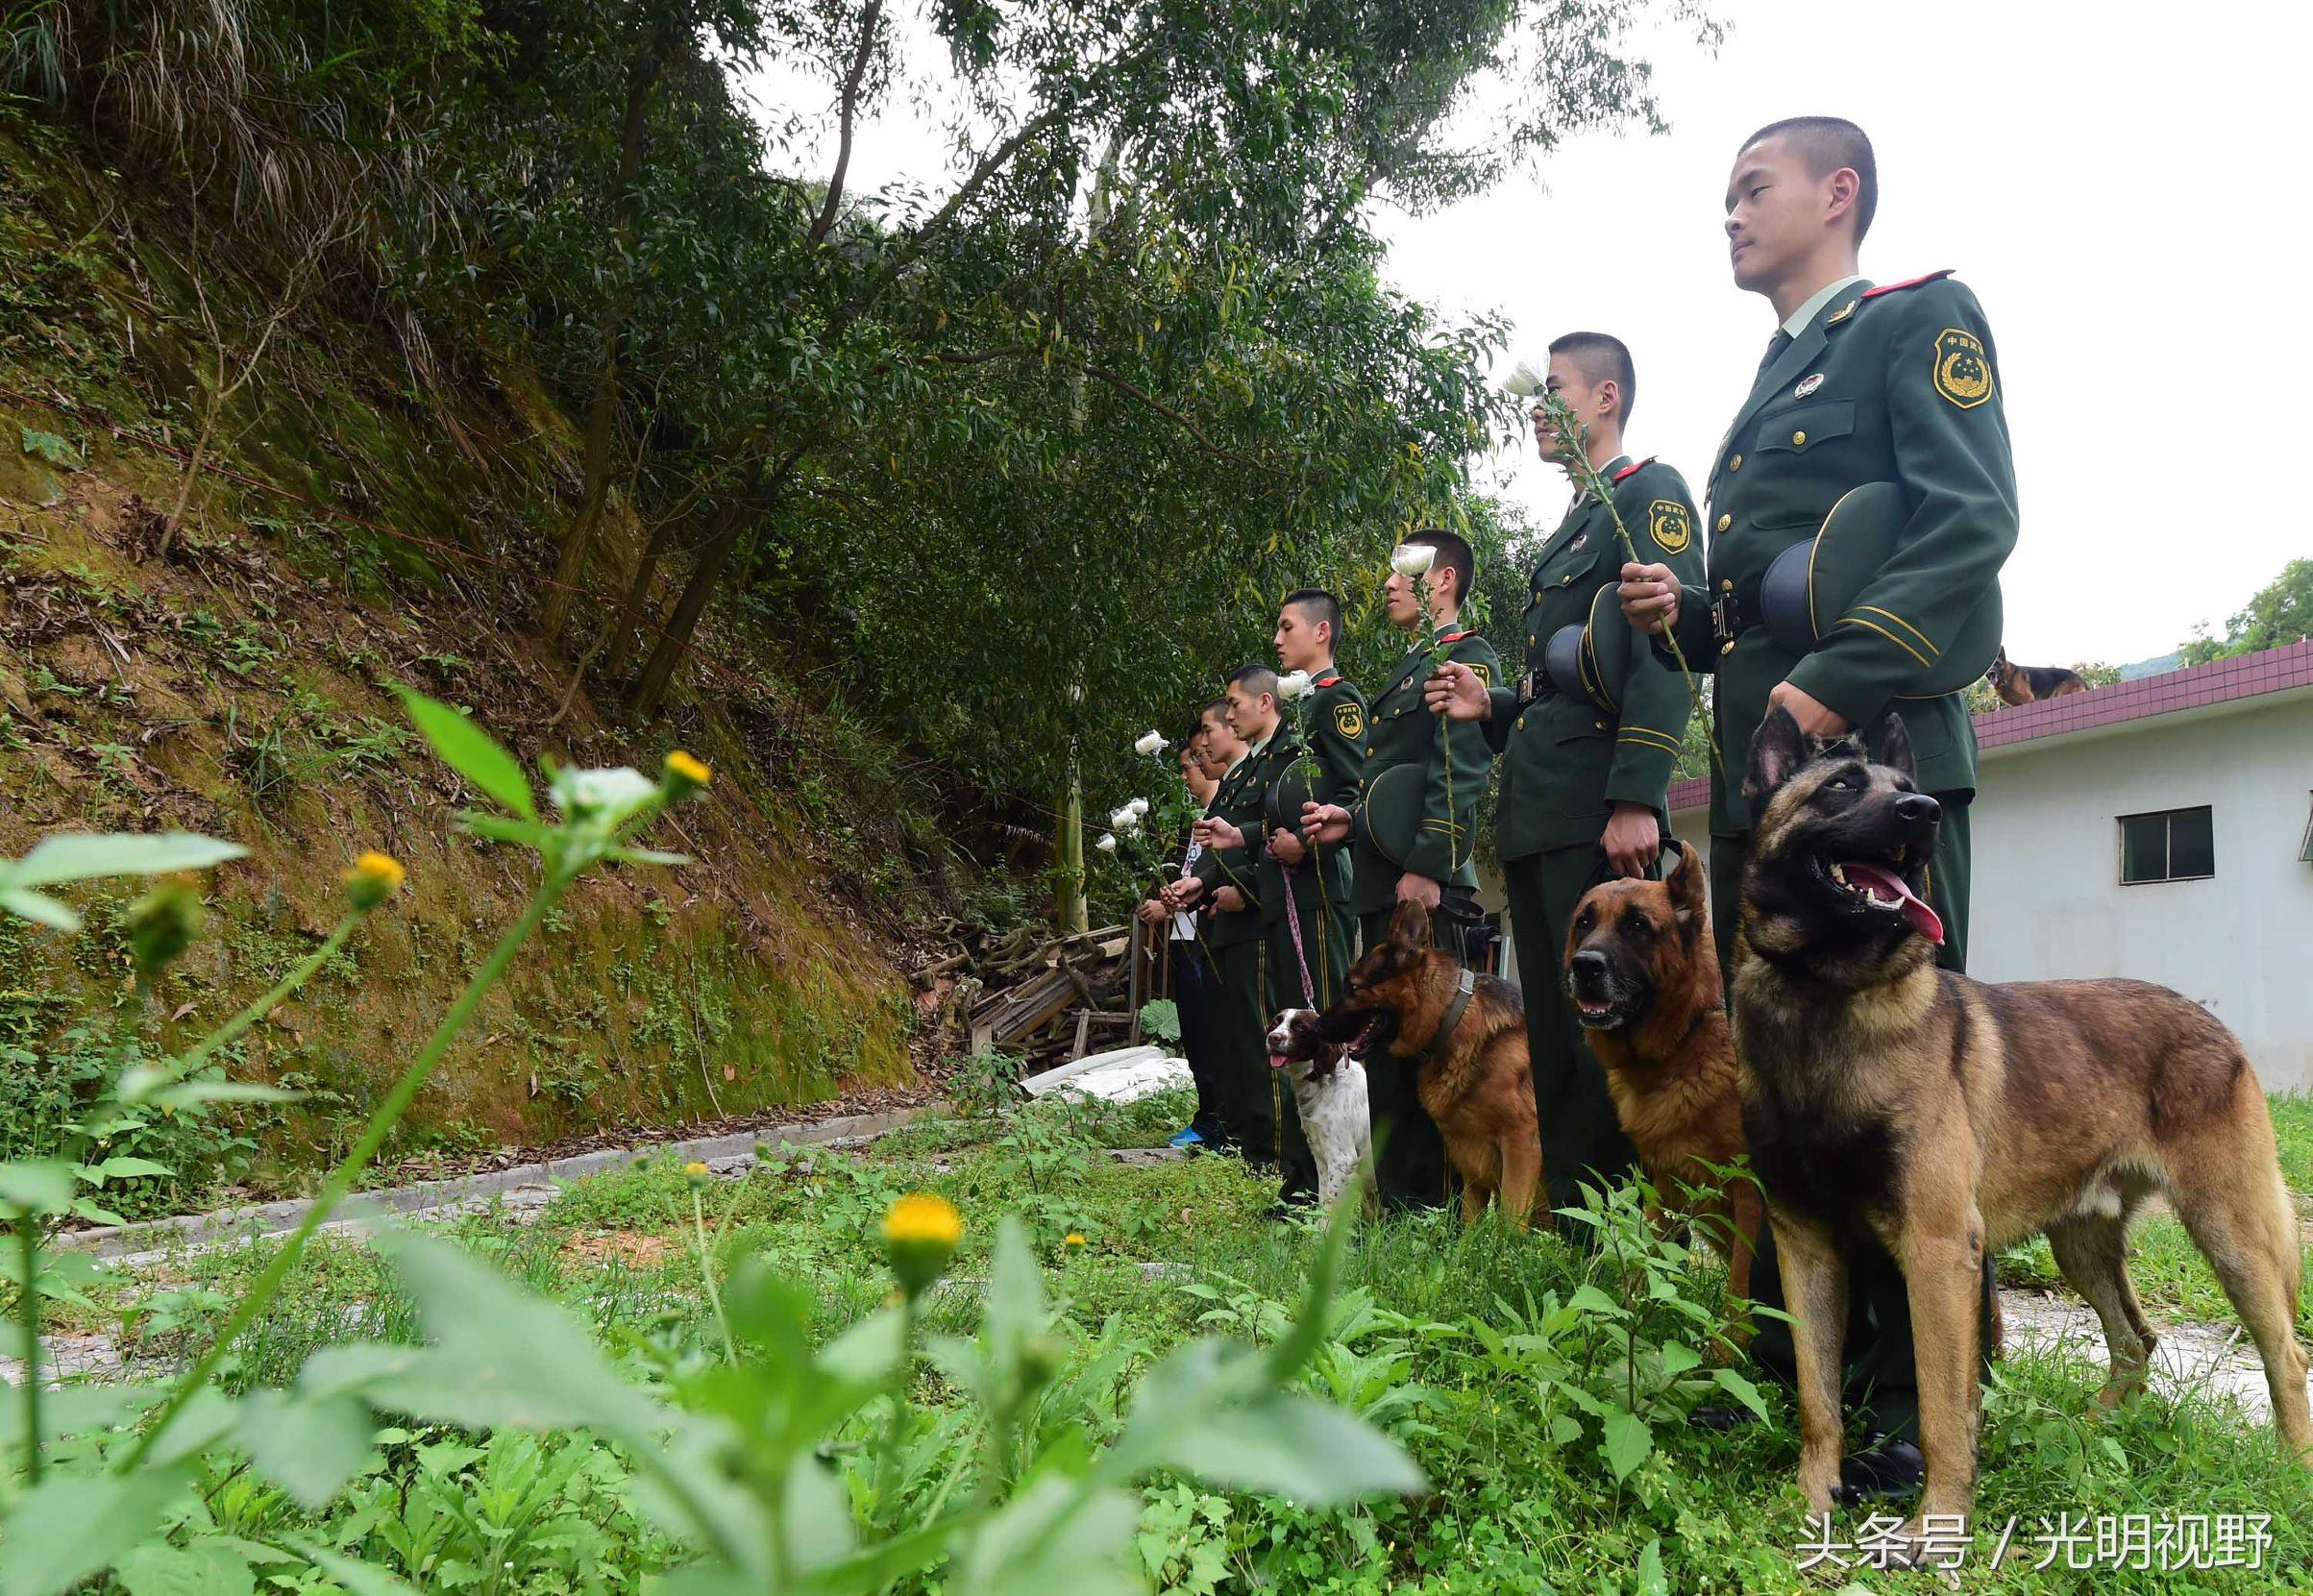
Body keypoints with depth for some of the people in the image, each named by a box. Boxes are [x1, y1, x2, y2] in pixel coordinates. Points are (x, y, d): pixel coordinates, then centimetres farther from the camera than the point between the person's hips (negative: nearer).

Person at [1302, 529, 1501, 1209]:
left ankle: (1436, 1205, -3)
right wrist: (1352, 819, 11)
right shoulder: (1411, 668, 26)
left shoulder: (1466, 657, -4)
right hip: (1383, 886, 10)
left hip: (1425, 885, -10)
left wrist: (1425, 869, -23)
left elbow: (1460, 776, -16)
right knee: (1387, 1040, 11)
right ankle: (1395, 1196, 17)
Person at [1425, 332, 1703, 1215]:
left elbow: (1665, 649, -14)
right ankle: (1574, 1234, 15)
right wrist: (1492, 707, 10)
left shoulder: (1650, 492, 0)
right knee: (1554, 1044, 9)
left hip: (1599, 813, -9)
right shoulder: (1567, 531, 27)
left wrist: (1636, 799, -23)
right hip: (1536, 821, 9)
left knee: (1605, 1040, -9)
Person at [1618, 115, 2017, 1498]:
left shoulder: (1920, 320, 2)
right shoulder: (1772, 382, 26)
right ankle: (1796, 1365, 21)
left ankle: (1923, 1410, 6)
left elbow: (1975, 521, -13)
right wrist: (1685, 614, 7)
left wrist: (1835, 685, -20)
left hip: (1876, 750, -8)